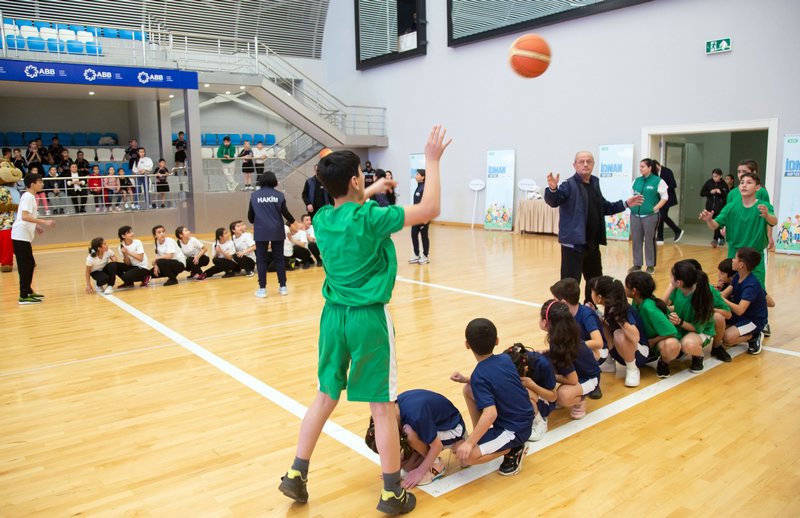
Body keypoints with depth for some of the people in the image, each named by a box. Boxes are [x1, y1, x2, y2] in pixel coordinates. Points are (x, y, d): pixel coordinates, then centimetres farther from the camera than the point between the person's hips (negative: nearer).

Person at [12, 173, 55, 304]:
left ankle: (28, 291, 24)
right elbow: (25, 216, -26)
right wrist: (44, 222, -30)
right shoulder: (28, 197, -14)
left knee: (30, 264, 15)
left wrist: (36, 226, 23)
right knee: (26, 265, -8)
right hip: (21, 236, -10)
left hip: (24, 236, 10)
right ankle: (23, 296, -5)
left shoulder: (29, 196, 16)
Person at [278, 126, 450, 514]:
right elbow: (430, 209, -12)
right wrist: (432, 161, -5)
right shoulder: (370, 218, -16)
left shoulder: (321, 219, 3)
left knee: (325, 397, 19)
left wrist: (371, 192, 38)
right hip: (368, 318, -6)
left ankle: (296, 474, 26)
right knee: (381, 406, 4)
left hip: (333, 315, 6)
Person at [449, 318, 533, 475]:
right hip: (523, 419, 8)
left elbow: (490, 414, -32)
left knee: (464, 455, -18)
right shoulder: (506, 359, -1)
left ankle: (512, 449, -1)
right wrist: (466, 379, 10)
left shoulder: (479, 376, -23)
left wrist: (470, 442, -27)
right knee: (469, 389, 8)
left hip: (514, 430, -8)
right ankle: (479, 437, 17)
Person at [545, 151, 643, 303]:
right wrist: (553, 188, -47)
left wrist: (626, 204, 22)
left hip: (592, 243, 8)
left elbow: (604, 207, 25)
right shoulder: (569, 185, -10)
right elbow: (552, 201, -27)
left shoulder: (594, 183, 13)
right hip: (574, 243, -8)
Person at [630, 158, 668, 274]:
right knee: (636, 240, 7)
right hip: (635, 214, 5)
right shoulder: (637, 181, 9)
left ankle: (651, 265, 13)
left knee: (649, 240, 2)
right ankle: (637, 264, 18)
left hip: (650, 215, -4)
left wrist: (655, 208, -10)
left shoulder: (658, 181, -5)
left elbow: (664, 197, -2)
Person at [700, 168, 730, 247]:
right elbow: (702, 193, 3)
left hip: (720, 206, -3)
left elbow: (728, 196, -3)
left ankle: (715, 239, -20)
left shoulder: (724, 184, -6)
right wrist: (710, 192, -12)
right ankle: (721, 238, 30)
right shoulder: (709, 182, 0)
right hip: (710, 206, 4)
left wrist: (721, 193, -18)